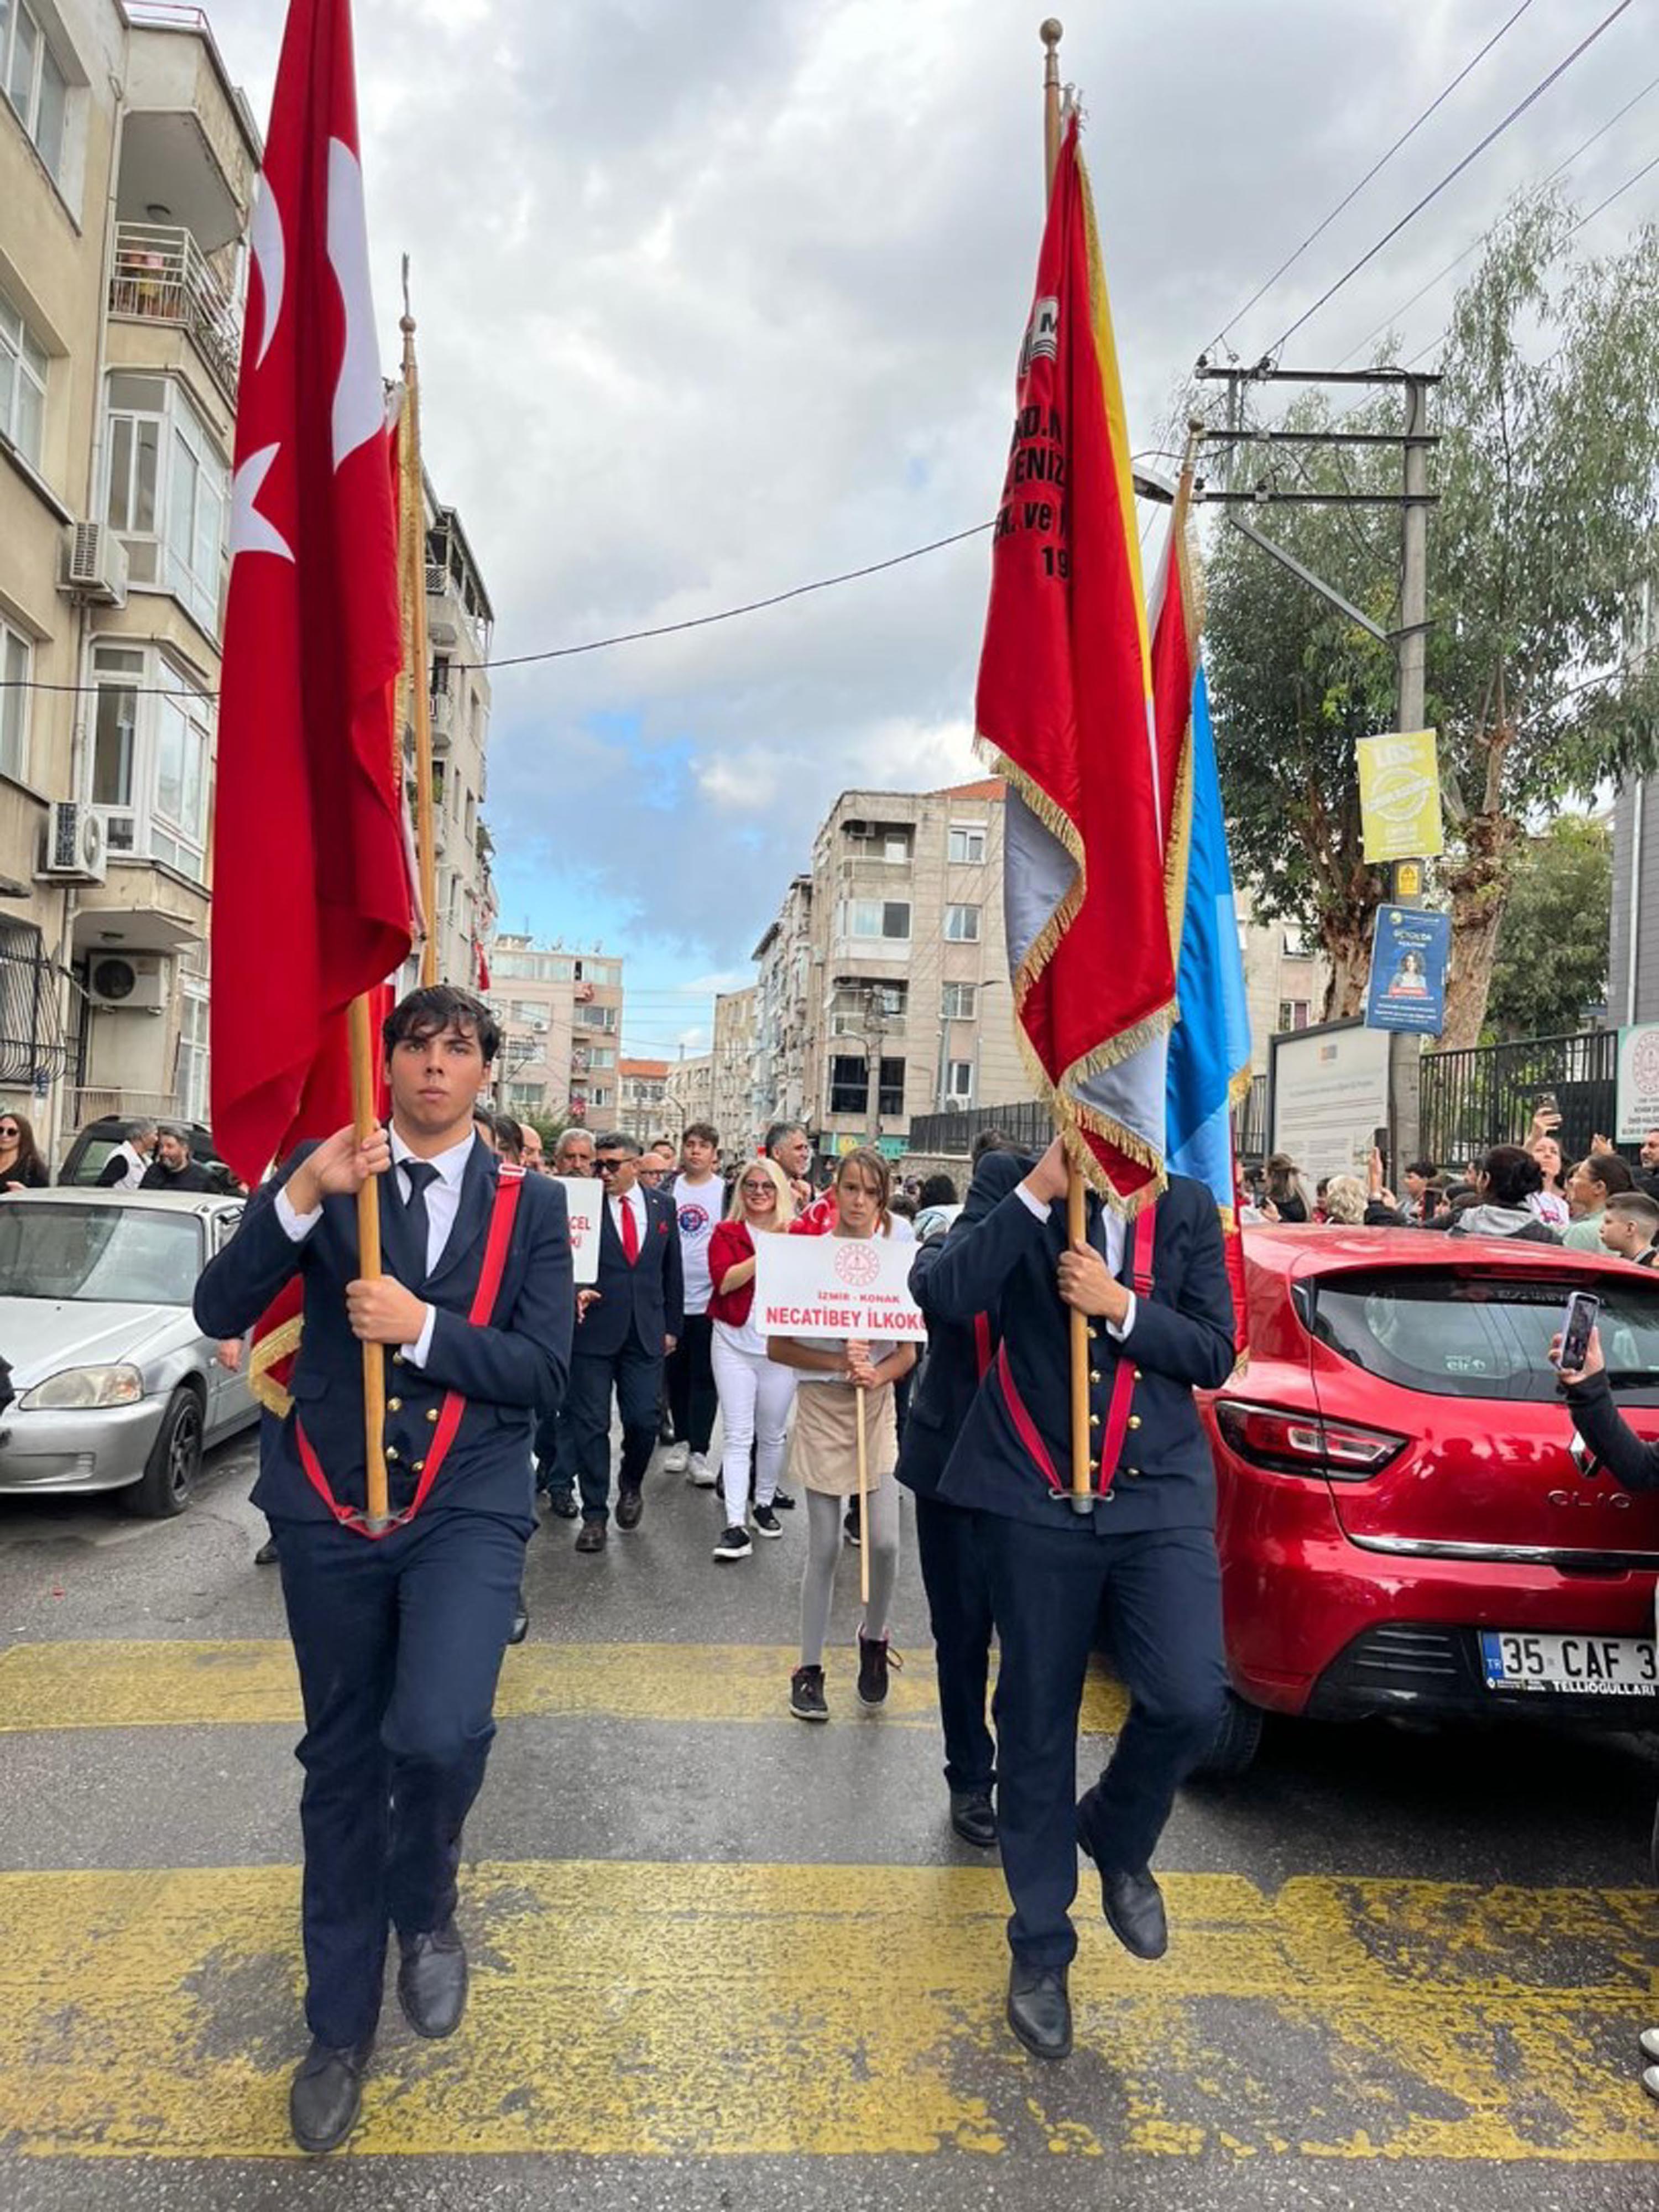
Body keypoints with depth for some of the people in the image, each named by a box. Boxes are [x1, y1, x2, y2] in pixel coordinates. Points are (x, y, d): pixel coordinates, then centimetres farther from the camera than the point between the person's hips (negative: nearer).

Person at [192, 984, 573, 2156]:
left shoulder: (530, 1202, 0)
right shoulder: (321, 1173, 2)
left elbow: (544, 1371, -6)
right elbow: (219, 1313, -8)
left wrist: (424, 1327, -20)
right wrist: (299, 1196, -22)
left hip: (468, 1507, -1)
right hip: (331, 1509, 2)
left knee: (437, 1732, -23)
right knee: (340, 1761, 13)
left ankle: (427, 1908, 13)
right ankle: (341, 2027, 34)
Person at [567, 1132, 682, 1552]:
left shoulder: (662, 1206, 8)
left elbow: (671, 1269, 14)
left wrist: (671, 1325, 13)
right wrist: (574, 1290, -24)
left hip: (646, 1332, 2)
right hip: (594, 1328, -2)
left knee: (643, 1419, 2)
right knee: (591, 1423, 2)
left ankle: (631, 1484, 32)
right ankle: (594, 1513, 16)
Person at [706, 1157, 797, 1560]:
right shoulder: (726, 1233, 1)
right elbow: (724, 1280, -14)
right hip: (734, 1344, -1)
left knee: (773, 1433, 13)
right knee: (737, 1434, -3)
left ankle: (764, 1503, 32)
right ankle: (736, 1525, -4)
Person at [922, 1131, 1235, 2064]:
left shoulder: (1187, 1210, 4)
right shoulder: (1022, 1202, -1)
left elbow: (1215, 1356, 1)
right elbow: (947, 1298, -17)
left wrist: (1123, 1307, -14)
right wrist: (1038, 1194, -20)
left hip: (1159, 1495, 1)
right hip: (1037, 1497, -1)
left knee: (1190, 1699, -15)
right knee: (1037, 1724, 9)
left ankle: (1119, 1841, 20)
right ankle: (1041, 1950, 29)